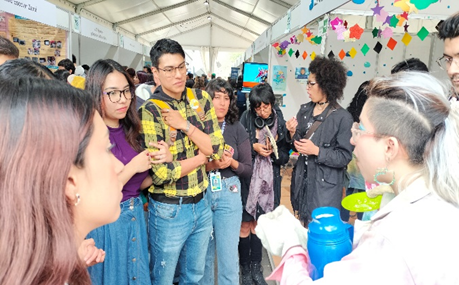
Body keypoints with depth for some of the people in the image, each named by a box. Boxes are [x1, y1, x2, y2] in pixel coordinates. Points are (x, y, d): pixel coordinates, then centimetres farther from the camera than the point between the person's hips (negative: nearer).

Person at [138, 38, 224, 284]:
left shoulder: (201, 98, -1)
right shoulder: (150, 111, -17)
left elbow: (217, 148, -7)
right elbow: (160, 174, -22)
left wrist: (185, 125, -19)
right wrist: (203, 156, -12)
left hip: (201, 204, 5)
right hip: (168, 210, -5)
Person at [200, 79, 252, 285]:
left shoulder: (237, 129, 0)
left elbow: (248, 169, 2)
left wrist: (232, 163, -17)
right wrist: (207, 165, -18)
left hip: (229, 194, 0)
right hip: (200, 194, 0)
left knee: (228, 256, 4)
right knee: (203, 254, 16)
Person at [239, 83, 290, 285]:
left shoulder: (279, 121, -2)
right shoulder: (247, 118, -7)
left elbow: (284, 155, 0)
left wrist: (273, 151, -19)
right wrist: (254, 147, -18)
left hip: (268, 179, 2)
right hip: (247, 178, -2)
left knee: (258, 223, 14)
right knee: (245, 225, 7)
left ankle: (256, 268, 30)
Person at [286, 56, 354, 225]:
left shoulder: (342, 117, -14)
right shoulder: (305, 110, 2)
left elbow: (344, 157, -14)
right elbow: (297, 146, 7)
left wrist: (316, 151, -22)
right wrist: (293, 133, -12)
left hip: (325, 184, -5)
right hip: (302, 177, 6)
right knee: (303, 225, 18)